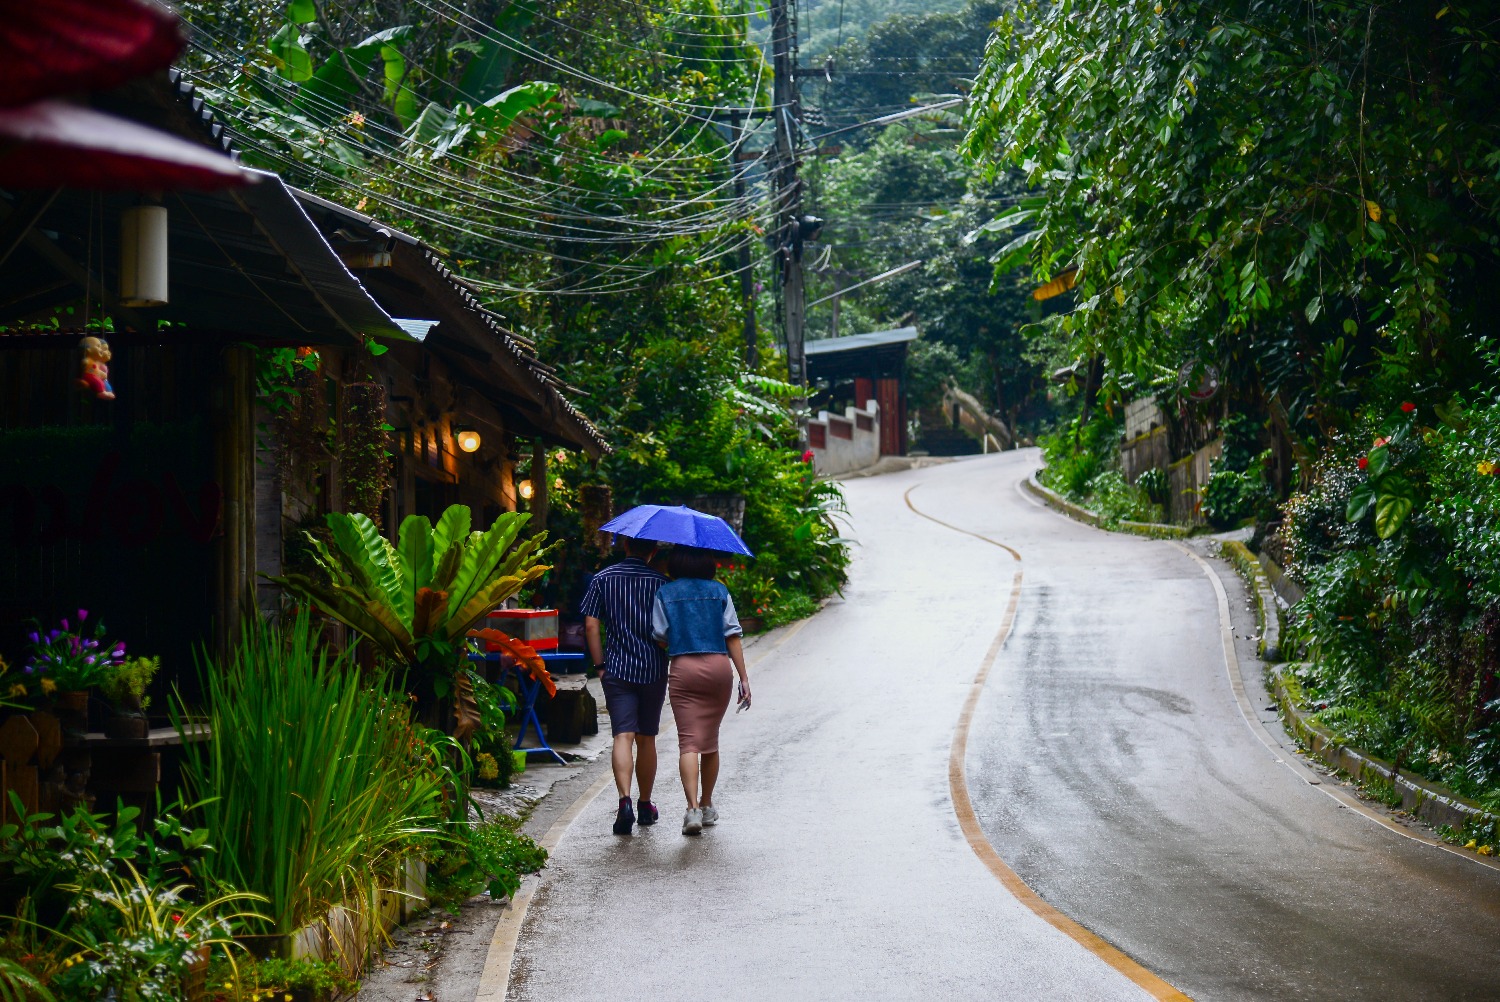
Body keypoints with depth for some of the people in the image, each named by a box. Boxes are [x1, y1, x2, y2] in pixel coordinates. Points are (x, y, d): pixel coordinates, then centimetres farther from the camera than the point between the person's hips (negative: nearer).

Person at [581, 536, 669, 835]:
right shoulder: (660, 582, 1)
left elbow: (591, 625, -2)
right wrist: (668, 659, 14)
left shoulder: (603, 579, 2)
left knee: (623, 736, -7)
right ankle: (645, 806, 23)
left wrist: (599, 666, 4)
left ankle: (625, 801, -27)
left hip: (617, 671, -1)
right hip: (654, 670, 1)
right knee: (646, 738, 13)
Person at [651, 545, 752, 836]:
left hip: (682, 669, -2)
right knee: (710, 740, 15)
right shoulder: (719, 592, 6)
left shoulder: (665, 594, 3)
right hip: (719, 666, 2)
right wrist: (744, 678, 1)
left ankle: (693, 808, -21)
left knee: (688, 741, -5)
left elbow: (660, 638, 0)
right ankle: (707, 806, 25)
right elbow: (733, 636, 1)